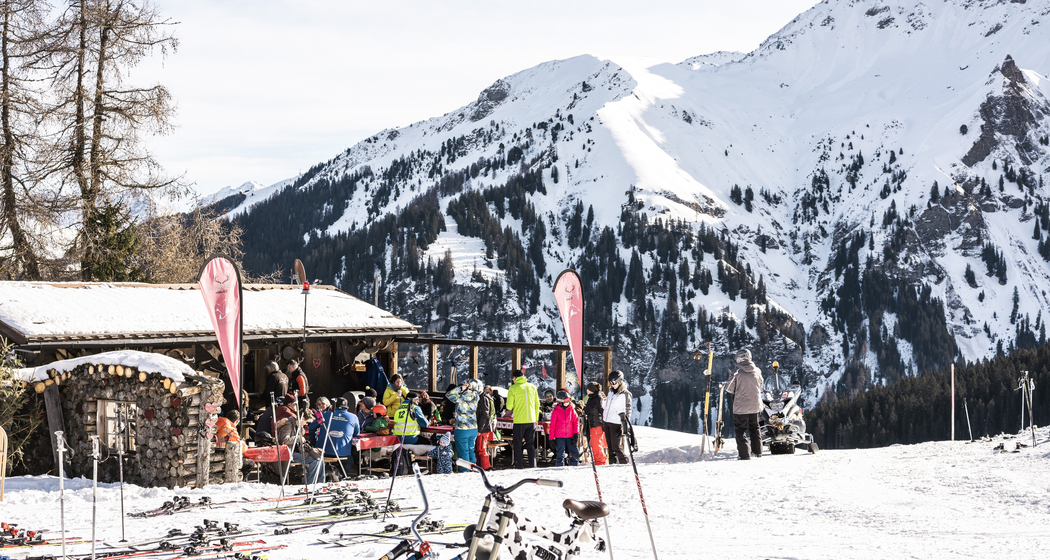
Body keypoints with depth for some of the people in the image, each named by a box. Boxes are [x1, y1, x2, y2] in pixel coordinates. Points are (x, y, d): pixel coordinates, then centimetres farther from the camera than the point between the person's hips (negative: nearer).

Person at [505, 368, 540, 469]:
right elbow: (537, 404, 10)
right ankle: (532, 466, 3)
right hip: (531, 420, 4)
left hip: (519, 421, -4)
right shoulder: (532, 387, 6)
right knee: (531, 445, 10)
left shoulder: (513, 388, -6)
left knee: (518, 445, 5)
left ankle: (519, 467, 2)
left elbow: (509, 406, -7)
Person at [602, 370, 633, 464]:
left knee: (615, 446, -10)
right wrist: (603, 422, 21)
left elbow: (627, 411, -10)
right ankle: (612, 462, 16)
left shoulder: (625, 394, -9)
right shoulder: (611, 392, 13)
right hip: (606, 421, 7)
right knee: (610, 446, 9)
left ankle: (624, 463, -1)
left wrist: (624, 427, -15)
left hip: (616, 423, -7)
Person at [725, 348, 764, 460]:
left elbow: (730, 389, -10)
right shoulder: (757, 371, -4)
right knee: (754, 428, 22)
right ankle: (757, 451, 28)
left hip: (741, 407, -4)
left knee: (740, 430, 5)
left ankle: (744, 454, -1)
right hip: (755, 405, 4)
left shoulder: (738, 373, -17)